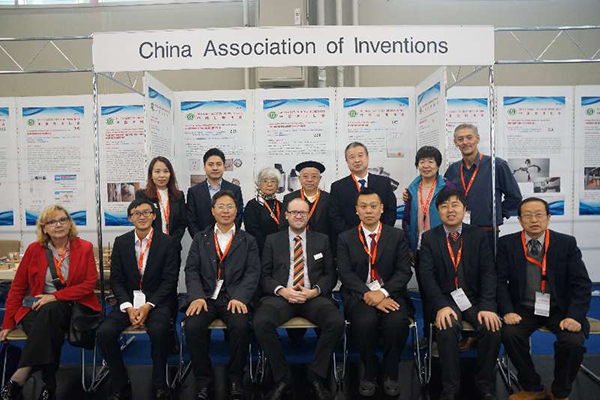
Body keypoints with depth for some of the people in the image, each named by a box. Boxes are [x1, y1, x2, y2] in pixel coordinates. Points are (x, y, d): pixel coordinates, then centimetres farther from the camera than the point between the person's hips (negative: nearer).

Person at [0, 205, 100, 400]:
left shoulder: (85, 248, 2)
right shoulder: (34, 249, 5)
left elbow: (90, 283, -5)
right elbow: (17, 287, 9)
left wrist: (55, 297, -17)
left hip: (72, 305, -1)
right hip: (37, 307, 1)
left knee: (50, 311, -35)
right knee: (49, 330, -34)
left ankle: (18, 378, -32)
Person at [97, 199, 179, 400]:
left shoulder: (167, 242, -2)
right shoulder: (121, 242, 6)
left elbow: (170, 279, -5)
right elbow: (116, 279, 4)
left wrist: (148, 306, -16)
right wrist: (128, 307, -11)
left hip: (157, 300, -3)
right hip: (128, 300, 3)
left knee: (158, 330, -33)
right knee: (104, 332, -21)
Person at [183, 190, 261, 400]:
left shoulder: (248, 241, 11)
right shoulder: (200, 239, 15)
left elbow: (253, 273, 0)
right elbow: (191, 270, 6)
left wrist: (239, 297, -17)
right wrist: (197, 296, -13)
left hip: (234, 298, -1)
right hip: (206, 297, 1)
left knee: (241, 326, -30)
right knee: (192, 326, -26)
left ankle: (235, 378, -5)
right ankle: (204, 381, -5)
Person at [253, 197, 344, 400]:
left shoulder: (322, 240, 14)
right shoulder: (272, 240, 13)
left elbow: (330, 275, 10)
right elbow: (264, 275, 7)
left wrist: (314, 291, -10)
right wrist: (281, 290, -12)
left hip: (314, 297, 1)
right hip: (280, 296, 0)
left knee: (337, 321, -29)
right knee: (261, 322, -31)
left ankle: (316, 376, -8)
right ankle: (282, 377, -10)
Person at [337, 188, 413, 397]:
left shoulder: (397, 236, 9)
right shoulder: (345, 238, 8)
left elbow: (404, 271, 1)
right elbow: (345, 273, -2)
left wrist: (383, 292, -15)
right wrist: (368, 294, -17)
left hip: (390, 294, 1)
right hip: (359, 295, 0)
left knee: (397, 321, -31)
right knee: (366, 321, -32)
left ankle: (390, 373, -3)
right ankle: (369, 372, -4)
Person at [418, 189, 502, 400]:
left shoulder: (478, 235, 6)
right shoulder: (429, 238, 2)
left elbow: (488, 272, -2)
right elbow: (426, 275, -7)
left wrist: (487, 306, -17)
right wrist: (441, 306, -23)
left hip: (474, 298, 2)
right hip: (445, 298, -1)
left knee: (492, 327, -25)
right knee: (448, 327, -31)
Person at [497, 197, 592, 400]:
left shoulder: (567, 243, -1)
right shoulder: (507, 243, -1)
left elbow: (581, 283, -5)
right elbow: (500, 281, -4)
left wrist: (575, 316, -19)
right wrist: (507, 311, -18)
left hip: (559, 309, 0)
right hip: (524, 309, 0)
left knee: (573, 342, -26)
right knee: (509, 334, -26)